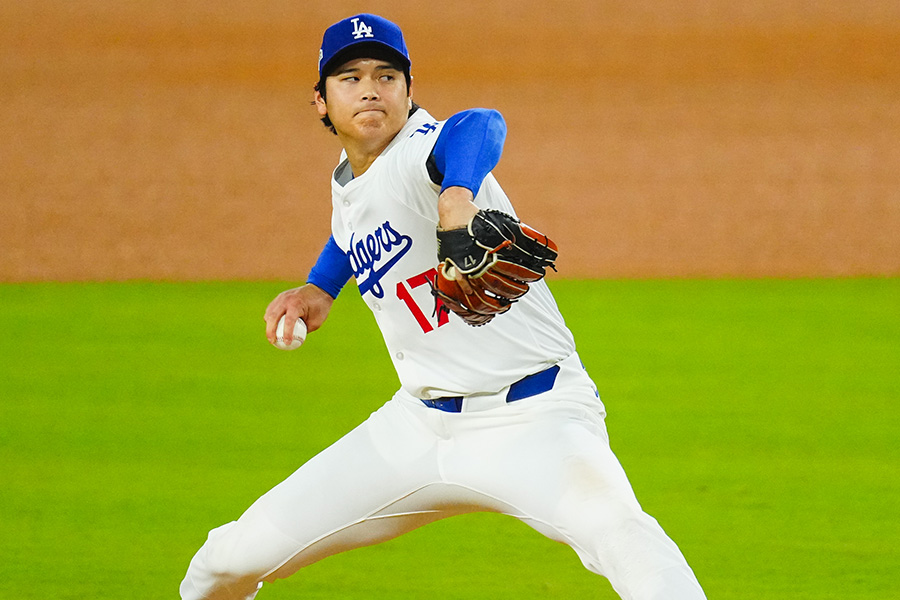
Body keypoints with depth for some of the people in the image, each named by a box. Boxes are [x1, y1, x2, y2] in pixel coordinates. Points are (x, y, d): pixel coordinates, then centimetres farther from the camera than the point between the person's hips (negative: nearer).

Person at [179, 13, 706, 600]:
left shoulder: (419, 152, -18)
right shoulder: (346, 183, 7)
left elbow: (479, 128, -45)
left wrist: (456, 199, -65)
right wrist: (320, 287, 18)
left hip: (533, 417, -7)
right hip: (419, 425, 7)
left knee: (614, 526, -38)